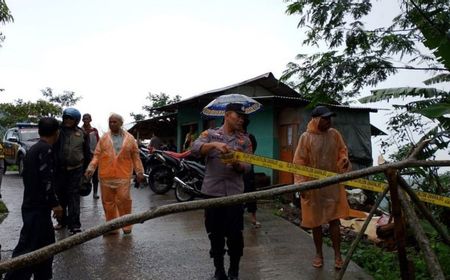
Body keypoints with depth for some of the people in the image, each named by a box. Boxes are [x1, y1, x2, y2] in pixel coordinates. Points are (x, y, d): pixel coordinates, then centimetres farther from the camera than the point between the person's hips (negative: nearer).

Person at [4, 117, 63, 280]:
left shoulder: (34, 148, 14)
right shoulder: (46, 149, -15)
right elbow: (46, 180, -21)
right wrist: (54, 204, -14)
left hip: (33, 205, 10)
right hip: (38, 208, -10)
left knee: (45, 246, 17)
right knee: (27, 248, -6)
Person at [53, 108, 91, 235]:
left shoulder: (82, 133, 3)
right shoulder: (58, 131, 2)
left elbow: (87, 153, 9)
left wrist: (86, 169, 8)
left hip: (75, 169, -2)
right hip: (59, 169, 2)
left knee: (74, 197, -2)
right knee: (60, 195, 13)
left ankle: (74, 224, 0)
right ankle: (62, 220, 29)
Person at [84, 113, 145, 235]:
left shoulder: (129, 138, 6)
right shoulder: (104, 138, 9)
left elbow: (135, 156, 7)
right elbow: (97, 155, 7)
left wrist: (139, 171, 1)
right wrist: (91, 167, -7)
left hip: (123, 175, -2)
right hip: (106, 175, 2)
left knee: (124, 199, -6)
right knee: (108, 202, 8)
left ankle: (126, 225, 11)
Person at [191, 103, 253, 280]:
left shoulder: (245, 140, 8)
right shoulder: (210, 134, 5)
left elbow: (247, 167, 0)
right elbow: (195, 149, -13)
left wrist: (237, 165, -21)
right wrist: (214, 144, -28)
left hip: (235, 193, 1)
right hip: (212, 192, 0)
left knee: (235, 235, 3)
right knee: (215, 235, 9)